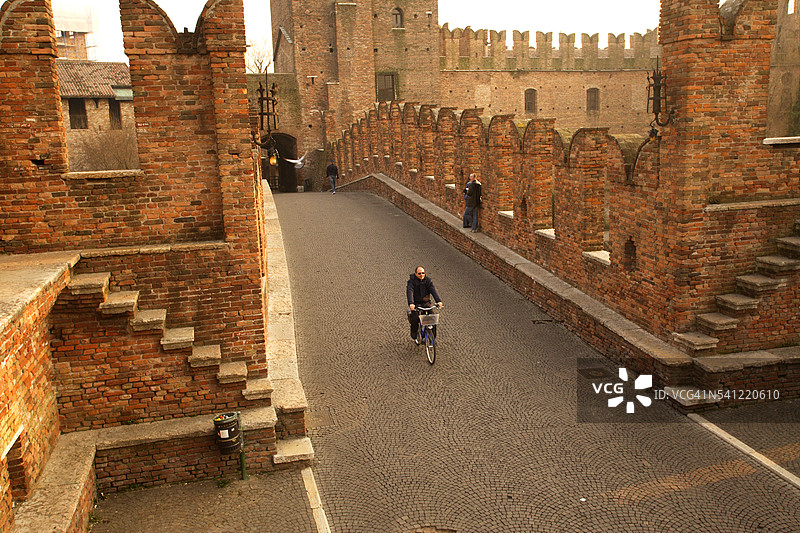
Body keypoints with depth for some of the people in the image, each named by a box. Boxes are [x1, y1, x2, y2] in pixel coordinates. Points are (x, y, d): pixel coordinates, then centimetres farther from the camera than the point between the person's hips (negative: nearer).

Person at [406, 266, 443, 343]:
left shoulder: (428, 280, 0)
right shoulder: (411, 281, -8)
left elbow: (433, 290, -13)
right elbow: (409, 292, -23)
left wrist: (438, 301, -30)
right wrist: (411, 303, -41)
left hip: (426, 303, 2)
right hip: (416, 303, -2)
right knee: (415, 318, -24)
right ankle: (414, 336, 1)